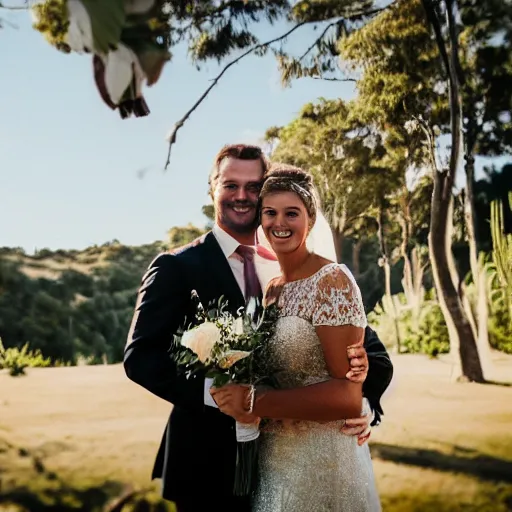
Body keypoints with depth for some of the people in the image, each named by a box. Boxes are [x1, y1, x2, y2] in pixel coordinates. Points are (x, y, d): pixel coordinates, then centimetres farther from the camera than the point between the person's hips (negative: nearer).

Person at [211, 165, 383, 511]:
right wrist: (234, 391, -3)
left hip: (323, 460, -7)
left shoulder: (332, 279, -15)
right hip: (274, 458, 7)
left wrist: (254, 401, -23)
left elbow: (348, 396, -21)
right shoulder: (271, 289, 7)